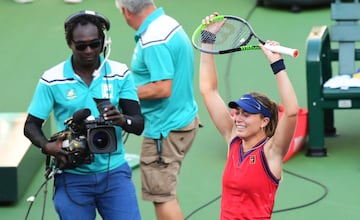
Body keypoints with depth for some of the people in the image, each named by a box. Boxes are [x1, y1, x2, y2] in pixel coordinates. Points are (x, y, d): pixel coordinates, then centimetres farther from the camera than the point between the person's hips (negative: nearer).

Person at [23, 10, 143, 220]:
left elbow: (139, 124, -3)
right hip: (73, 178, -1)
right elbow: (31, 125, 2)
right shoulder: (52, 80, -5)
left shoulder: (120, 74, -1)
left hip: (114, 173, 1)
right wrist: (47, 146, -20)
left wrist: (122, 120, -26)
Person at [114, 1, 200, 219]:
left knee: (162, 195, -2)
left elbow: (162, 88, -27)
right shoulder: (169, 23, 6)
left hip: (166, 128, -10)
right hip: (184, 117, 10)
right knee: (165, 192, 18)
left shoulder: (153, 41, -24)